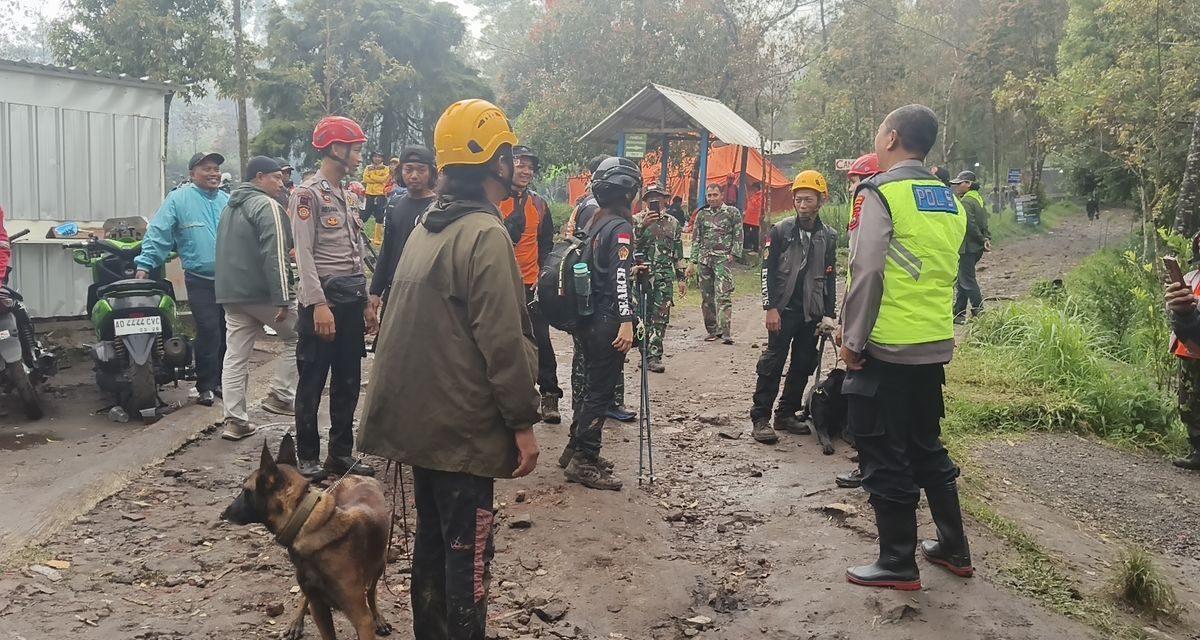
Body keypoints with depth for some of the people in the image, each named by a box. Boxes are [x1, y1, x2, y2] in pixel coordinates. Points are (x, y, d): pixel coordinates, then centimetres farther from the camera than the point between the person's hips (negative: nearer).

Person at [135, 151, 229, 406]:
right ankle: (206, 386, 1)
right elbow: (159, 233, -8)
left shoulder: (228, 201, 13)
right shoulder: (179, 199, -2)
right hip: (200, 280, -5)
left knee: (227, 333, 8)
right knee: (208, 332, -11)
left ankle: (222, 381, 22)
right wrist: (145, 264, -15)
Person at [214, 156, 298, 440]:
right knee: (298, 338, 9)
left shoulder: (230, 206, 21)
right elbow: (274, 255, -19)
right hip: (262, 292, -8)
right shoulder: (267, 205, -10)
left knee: (235, 357, 5)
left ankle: (234, 420, 5)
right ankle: (279, 395, 5)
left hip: (231, 293, 9)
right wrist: (282, 298, -22)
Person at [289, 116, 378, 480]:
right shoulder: (308, 193, -8)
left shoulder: (348, 196, 16)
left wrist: (366, 302, 15)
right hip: (322, 299, -8)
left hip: (352, 299, 8)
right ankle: (308, 458, 10)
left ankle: (341, 454, 20)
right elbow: (304, 254, -16)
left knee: (348, 382, 11)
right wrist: (319, 304, -22)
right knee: (312, 383, 1)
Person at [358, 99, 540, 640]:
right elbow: (502, 341, -20)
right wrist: (523, 421, -13)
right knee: (467, 552, 0)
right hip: (463, 425, -9)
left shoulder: (425, 228, 11)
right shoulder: (485, 234, -17)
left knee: (433, 538, 18)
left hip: (420, 418, 9)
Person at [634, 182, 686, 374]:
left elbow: (678, 253, 15)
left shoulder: (673, 223, 13)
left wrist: (681, 278, 12)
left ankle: (653, 356, -4)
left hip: (664, 276, 1)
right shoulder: (636, 220, 5)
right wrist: (643, 226, -19)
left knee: (661, 318, -6)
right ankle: (646, 353, 14)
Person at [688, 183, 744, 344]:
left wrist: (734, 254, -8)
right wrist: (692, 262, 9)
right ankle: (713, 330, 15)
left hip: (723, 258, -4)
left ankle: (725, 331, -18)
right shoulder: (701, 214, 14)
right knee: (706, 297, 6)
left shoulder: (732, 212, 4)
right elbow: (696, 239, 15)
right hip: (704, 259, 4)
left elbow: (738, 235, 3)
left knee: (723, 295, -15)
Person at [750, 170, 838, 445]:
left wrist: (829, 315, 6)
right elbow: (768, 271, -4)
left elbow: (829, 278, 10)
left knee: (803, 365, 7)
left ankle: (786, 414, 18)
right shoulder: (781, 230, -2)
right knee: (773, 362, -6)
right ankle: (760, 418, -3)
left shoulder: (828, 236, 7)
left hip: (812, 312, 4)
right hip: (783, 309, -4)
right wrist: (770, 308, -11)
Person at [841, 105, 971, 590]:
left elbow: (866, 273, -16)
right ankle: (954, 548, 27)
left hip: (887, 349, -7)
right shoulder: (949, 200, 12)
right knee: (927, 446, 20)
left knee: (885, 458, 3)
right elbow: (948, 270, 16)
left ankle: (898, 564, 10)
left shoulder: (878, 192, -11)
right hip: (936, 346, 7)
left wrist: (852, 340, -11)